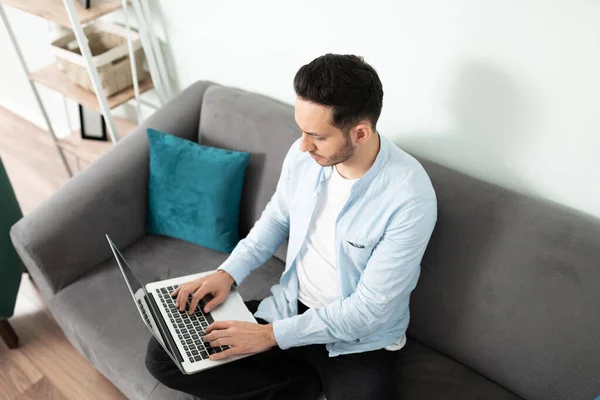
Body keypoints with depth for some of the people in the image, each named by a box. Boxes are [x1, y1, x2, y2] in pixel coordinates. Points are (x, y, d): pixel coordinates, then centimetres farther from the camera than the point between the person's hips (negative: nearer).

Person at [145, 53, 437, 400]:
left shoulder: (411, 197, -27)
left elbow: (369, 310, -22)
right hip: (290, 306, 5)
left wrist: (272, 335, -21)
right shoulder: (305, 155, -10)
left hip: (359, 341, -5)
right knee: (163, 356, -4)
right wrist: (228, 273, -4)